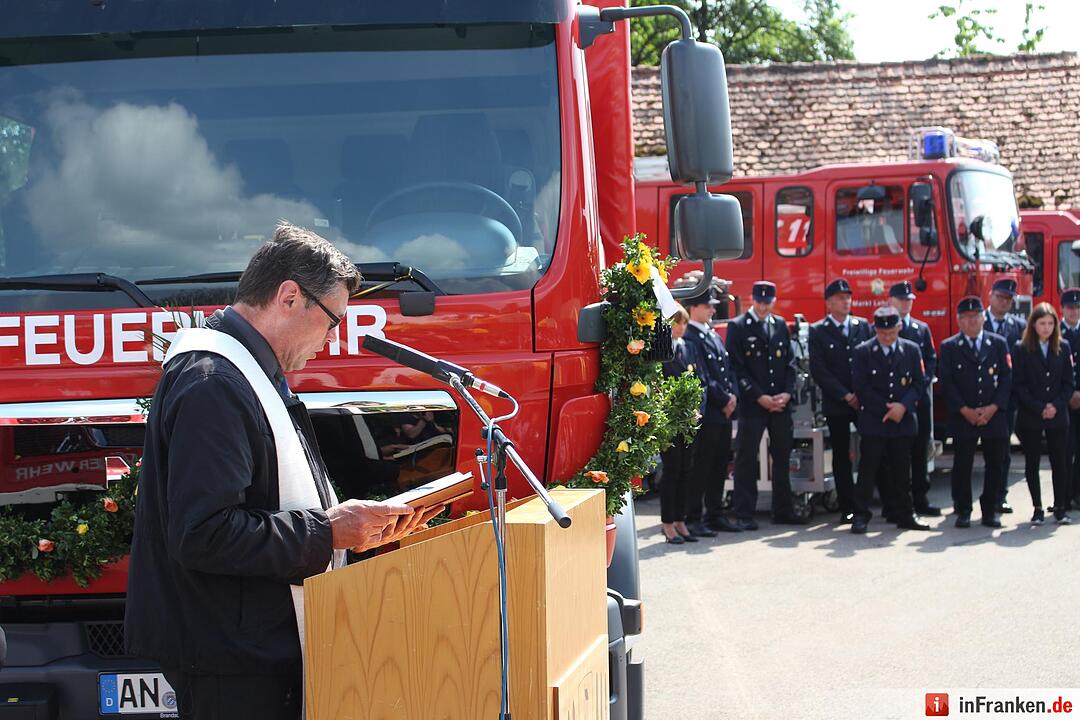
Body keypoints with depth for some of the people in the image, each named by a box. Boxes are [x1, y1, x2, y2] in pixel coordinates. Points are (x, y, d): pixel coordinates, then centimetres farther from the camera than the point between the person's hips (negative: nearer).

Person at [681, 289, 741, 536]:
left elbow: (728, 369, 18)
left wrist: (732, 396, 2)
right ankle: (693, 519, -1)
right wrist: (723, 400, -11)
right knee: (701, 467, -5)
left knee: (720, 465, 12)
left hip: (724, 413, 9)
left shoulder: (713, 335, 17)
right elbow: (700, 377, -17)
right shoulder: (689, 338, -12)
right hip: (706, 413, -9)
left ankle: (715, 515, 20)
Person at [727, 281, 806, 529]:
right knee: (747, 459, -3)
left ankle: (783, 510, 19)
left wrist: (787, 393, -3)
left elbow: (789, 362, 13)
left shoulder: (780, 325, 13)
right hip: (751, 404, -5)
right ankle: (744, 515, 0)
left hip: (781, 402, 5)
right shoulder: (738, 327, -2)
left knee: (782, 457, 10)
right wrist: (759, 397, -13)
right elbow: (737, 368, -7)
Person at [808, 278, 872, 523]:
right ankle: (847, 507, 7)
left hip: (865, 400, 1)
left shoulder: (863, 326, 10)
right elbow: (818, 371, -5)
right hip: (836, 404, -1)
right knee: (841, 456, 2)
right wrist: (845, 396, -9)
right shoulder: (818, 332, 2)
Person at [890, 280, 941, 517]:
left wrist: (923, 382, -5)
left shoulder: (922, 329, 15)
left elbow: (931, 360, 12)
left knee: (920, 449, 4)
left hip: (920, 397, 4)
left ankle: (920, 499, 7)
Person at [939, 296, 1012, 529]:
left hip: (994, 416, 2)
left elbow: (1007, 378, 4)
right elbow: (947, 383, -2)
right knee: (962, 465, 0)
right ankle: (963, 511, 8)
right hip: (962, 418, -2)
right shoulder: (949, 347, 4)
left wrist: (993, 407, -8)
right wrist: (965, 410, -11)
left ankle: (990, 511, 11)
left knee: (995, 465, 3)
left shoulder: (998, 343, 9)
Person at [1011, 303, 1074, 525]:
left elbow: (1069, 382, 6)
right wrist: (1039, 408, -12)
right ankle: (1037, 508, 10)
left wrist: (1056, 406, -8)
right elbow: (1018, 385, -4)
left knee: (1059, 462, 0)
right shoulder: (1021, 349, -1)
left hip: (1058, 415, 2)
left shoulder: (1063, 348, 7)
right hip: (1029, 417, -1)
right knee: (1032, 463, 2)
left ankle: (1060, 508, 7)